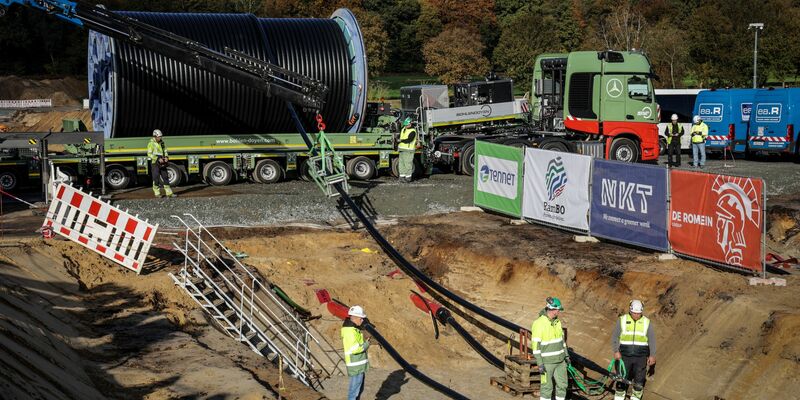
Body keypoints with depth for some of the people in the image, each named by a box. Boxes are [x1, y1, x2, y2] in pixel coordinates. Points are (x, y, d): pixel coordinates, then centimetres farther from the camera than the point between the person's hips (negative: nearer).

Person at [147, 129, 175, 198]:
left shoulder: (162, 143, 10)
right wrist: (158, 159, -22)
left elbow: (165, 151, 16)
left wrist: (166, 157, -5)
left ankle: (169, 193, 6)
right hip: (155, 163, -6)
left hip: (162, 163, 6)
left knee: (165, 177, 4)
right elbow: (149, 154, -15)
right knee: (156, 178, -1)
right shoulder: (151, 144, -9)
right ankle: (157, 193, 7)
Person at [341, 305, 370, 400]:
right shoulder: (350, 331, -20)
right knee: (354, 390, -5)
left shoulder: (353, 328, 13)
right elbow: (355, 349, -26)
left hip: (359, 365, 10)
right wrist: (366, 344, -12)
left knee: (360, 389, 19)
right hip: (356, 366, -10)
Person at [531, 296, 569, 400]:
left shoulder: (557, 321, 4)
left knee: (562, 385, 10)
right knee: (547, 387, 2)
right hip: (547, 361, -7)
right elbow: (535, 345, -18)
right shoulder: (539, 323, -19)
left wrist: (566, 355, 14)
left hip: (560, 360, 7)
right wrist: (540, 364, -19)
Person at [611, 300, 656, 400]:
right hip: (624, 356, -1)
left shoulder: (647, 322, 3)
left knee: (639, 380, 5)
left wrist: (652, 355, 3)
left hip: (641, 357, 1)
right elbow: (614, 337, 1)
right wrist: (616, 351, -10)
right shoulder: (622, 320, 0)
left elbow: (652, 340, 8)